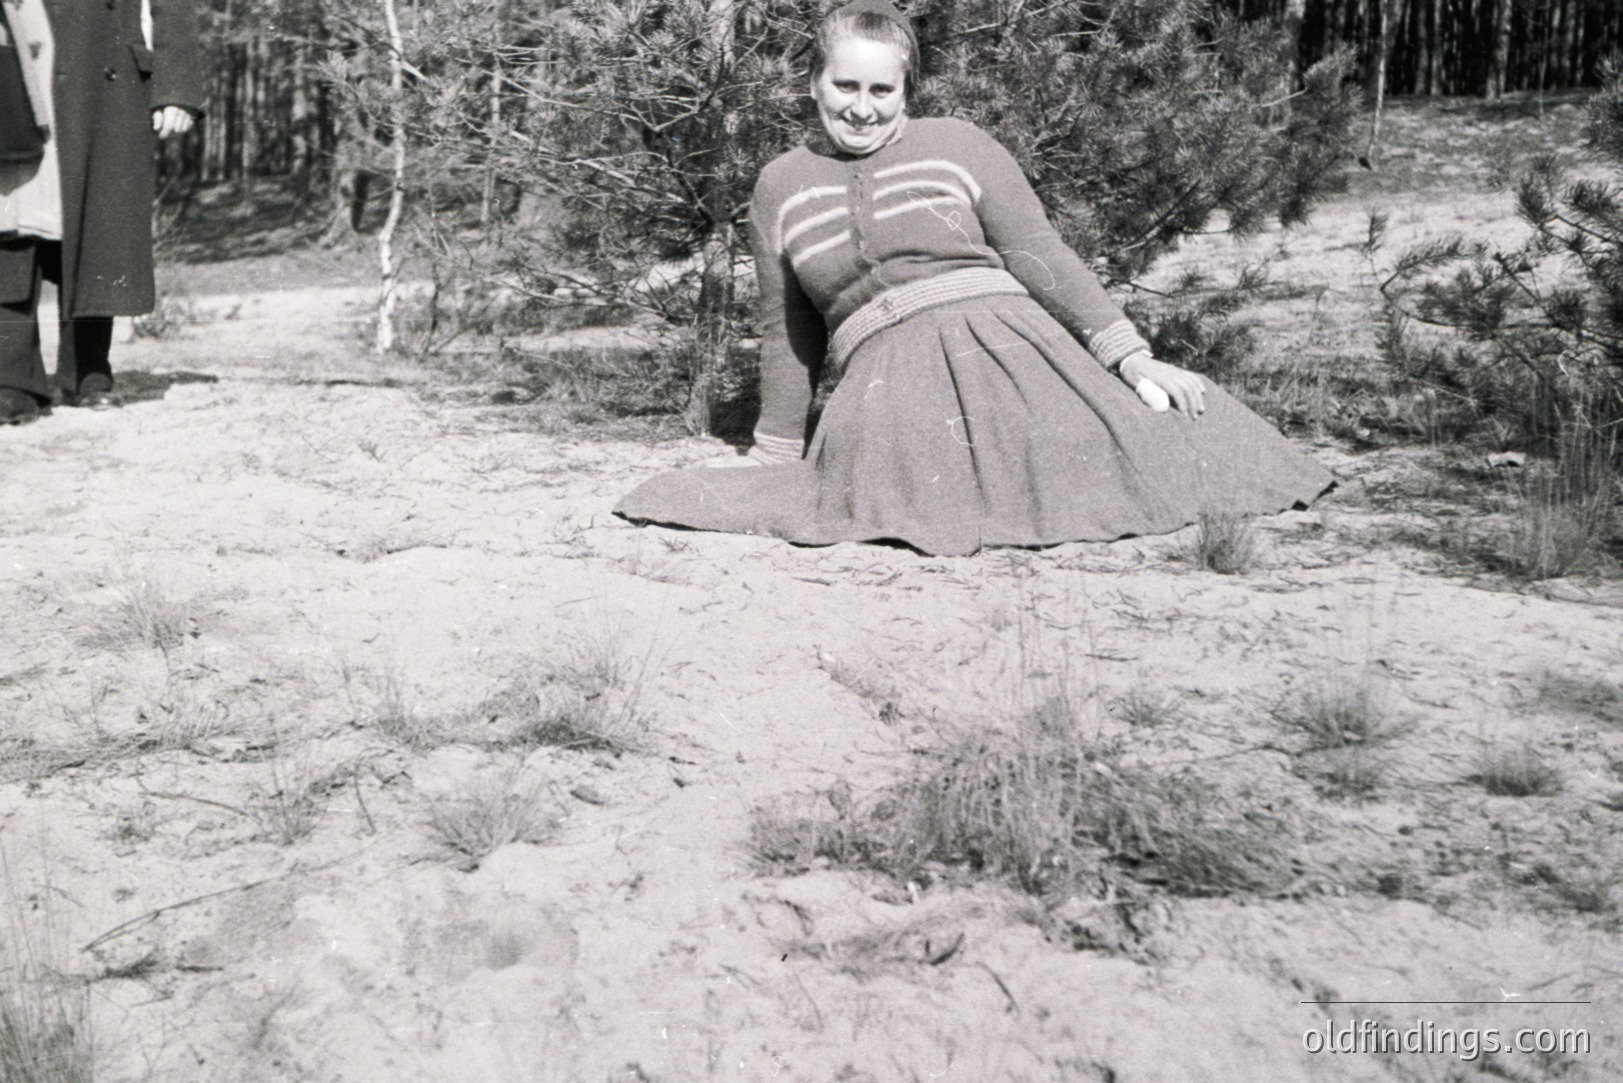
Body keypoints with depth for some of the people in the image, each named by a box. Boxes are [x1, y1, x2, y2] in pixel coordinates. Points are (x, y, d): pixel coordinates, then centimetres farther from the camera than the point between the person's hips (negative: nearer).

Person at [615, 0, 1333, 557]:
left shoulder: (959, 148, 10)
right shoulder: (781, 188, 16)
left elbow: (1041, 257, 4)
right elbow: (788, 333, 22)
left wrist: (1130, 355, -7)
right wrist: (777, 453, 24)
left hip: (1000, 337, 0)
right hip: (883, 374, 1)